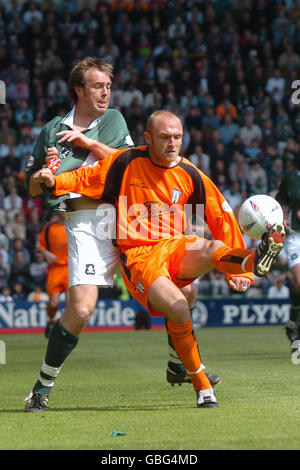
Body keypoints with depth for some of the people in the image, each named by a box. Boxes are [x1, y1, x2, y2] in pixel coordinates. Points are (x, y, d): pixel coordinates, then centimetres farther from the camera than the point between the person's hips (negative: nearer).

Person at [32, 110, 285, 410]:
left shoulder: (190, 176, 6)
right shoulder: (127, 163, 2)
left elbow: (222, 217, 9)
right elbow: (85, 179, 11)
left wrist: (238, 269, 6)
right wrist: (54, 181, -9)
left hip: (176, 249, 2)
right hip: (138, 256, -2)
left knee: (214, 249, -34)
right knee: (179, 311, -28)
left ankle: (254, 262, -67)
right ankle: (202, 387, -15)